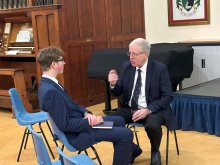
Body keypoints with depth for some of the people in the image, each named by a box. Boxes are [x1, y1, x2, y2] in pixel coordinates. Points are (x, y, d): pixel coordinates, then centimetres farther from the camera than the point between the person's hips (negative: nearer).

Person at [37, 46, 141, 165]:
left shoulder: (49, 84, 3)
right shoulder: (50, 91, -29)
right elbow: (65, 125, -28)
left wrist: (86, 113, -5)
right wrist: (90, 122, -18)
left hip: (79, 122, 10)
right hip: (77, 134, -10)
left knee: (119, 121, 22)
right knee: (126, 134, -11)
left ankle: (131, 152, 43)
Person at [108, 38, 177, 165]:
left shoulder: (160, 69, -11)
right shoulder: (127, 66, 2)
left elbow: (168, 96, -12)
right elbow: (118, 93, 6)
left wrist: (148, 110, -25)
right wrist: (114, 83, -18)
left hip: (153, 109, -4)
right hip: (129, 108, 5)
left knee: (152, 125, -36)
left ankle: (155, 152, 0)